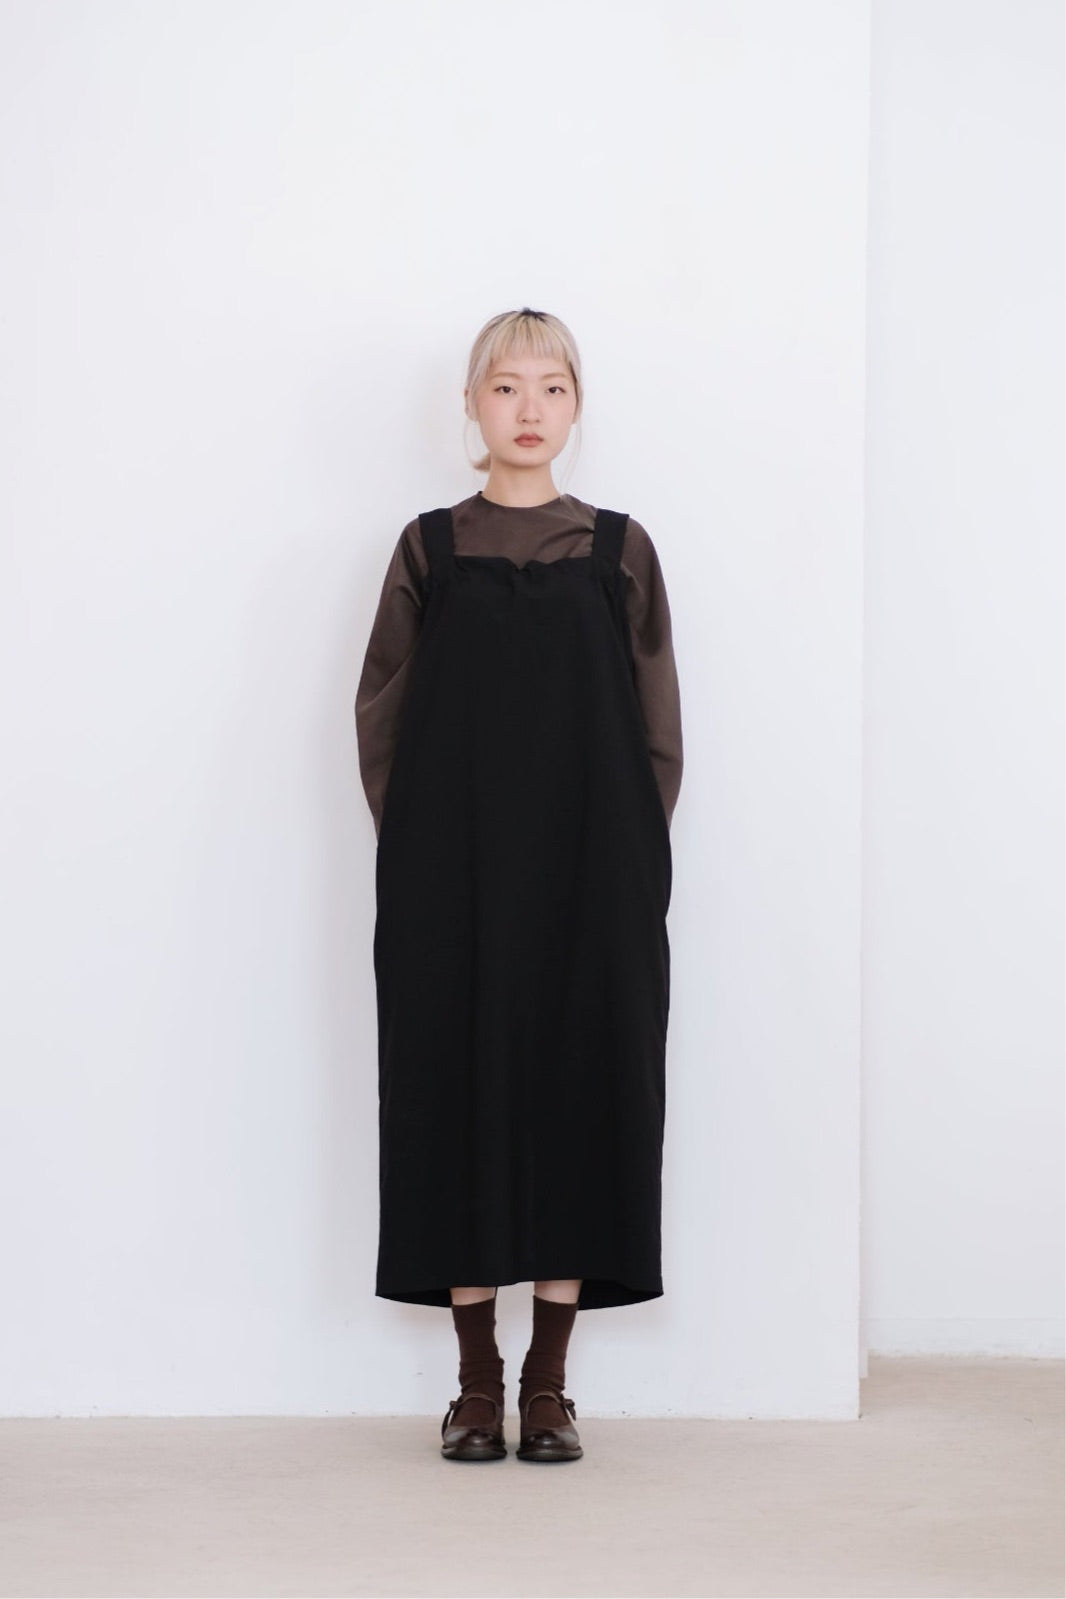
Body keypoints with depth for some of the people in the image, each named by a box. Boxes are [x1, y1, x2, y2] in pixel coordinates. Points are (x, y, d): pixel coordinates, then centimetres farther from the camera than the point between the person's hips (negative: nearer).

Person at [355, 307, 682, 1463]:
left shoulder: (620, 551, 6)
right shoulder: (429, 550, 7)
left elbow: (658, 729, 6)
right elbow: (382, 715, 7)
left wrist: (630, 861, -1)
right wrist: (415, 851, -1)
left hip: (590, 879, 0)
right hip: (452, 879, 0)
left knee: (579, 1088, -1)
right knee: (459, 1086, 0)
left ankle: (549, 1383, 9)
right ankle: (477, 1384, 10)